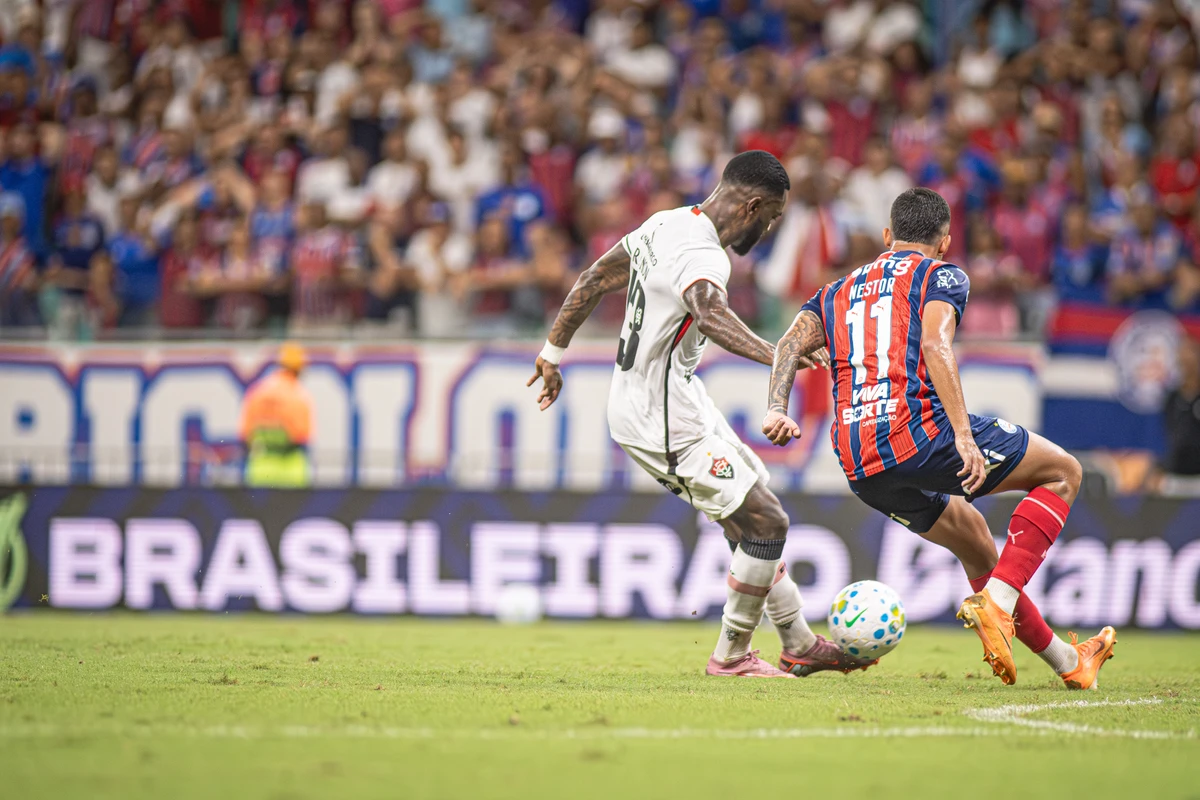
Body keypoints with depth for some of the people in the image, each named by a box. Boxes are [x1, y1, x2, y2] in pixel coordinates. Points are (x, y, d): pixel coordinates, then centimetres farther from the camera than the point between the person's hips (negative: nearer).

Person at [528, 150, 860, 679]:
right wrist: (774, 356, -60)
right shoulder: (701, 254, -24)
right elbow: (711, 315, -47)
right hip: (663, 425, -10)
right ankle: (731, 656, 7)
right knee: (766, 523, -6)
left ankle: (799, 645, 27)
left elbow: (593, 281, 16)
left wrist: (553, 352, 26)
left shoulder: (665, 224, 6)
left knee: (754, 513, 18)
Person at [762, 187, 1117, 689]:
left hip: (858, 468, 7)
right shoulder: (941, 275, 9)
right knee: (1063, 473, 10)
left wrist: (776, 409, -6)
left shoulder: (836, 293, 26)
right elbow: (934, 346, -10)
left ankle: (1065, 660, 29)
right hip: (918, 432, -7)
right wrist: (963, 436, -19)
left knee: (969, 534, 28)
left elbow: (791, 345, 8)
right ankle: (995, 602, -7)